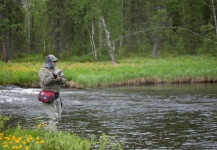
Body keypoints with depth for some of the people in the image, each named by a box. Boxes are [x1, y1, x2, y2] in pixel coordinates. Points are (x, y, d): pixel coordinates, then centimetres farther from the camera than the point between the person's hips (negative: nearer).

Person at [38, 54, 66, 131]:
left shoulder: (56, 69, 13)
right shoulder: (43, 71, -7)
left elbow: (64, 80, 7)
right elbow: (45, 81, -23)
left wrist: (59, 79, -13)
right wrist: (53, 76, -33)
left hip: (56, 96, 8)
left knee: (58, 117, 11)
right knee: (53, 117, -14)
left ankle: (49, 129, 23)